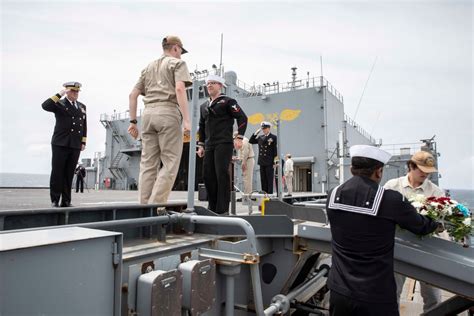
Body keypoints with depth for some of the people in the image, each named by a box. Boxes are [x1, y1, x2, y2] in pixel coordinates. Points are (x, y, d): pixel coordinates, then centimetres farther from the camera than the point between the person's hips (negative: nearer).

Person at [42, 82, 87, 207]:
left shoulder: (82, 106, 17)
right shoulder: (59, 104, 4)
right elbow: (45, 106, -17)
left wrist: (83, 142, 10)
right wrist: (60, 94, -14)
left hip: (75, 145, 4)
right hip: (60, 144, -4)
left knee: (69, 174, 5)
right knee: (57, 173, -1)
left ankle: (66, 201, 9)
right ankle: (55, 200, 7)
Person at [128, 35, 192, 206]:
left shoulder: (148, 67, 26)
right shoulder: (177, 63, 8)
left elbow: (133, 95, 19)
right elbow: (179, 89, -11)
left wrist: (133, 121, 19)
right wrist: (186, 119, -16)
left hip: (148, 113, 6)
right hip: (168, 112, -6)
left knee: (148, 164, 5)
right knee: (170, 162, -5)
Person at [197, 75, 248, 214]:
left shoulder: (227, 101, 2)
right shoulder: (204, 106, 21)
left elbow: (242, 118, -3)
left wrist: (239, 137, -11)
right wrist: (200, 145, 18)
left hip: (224, 144, -6)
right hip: (209, 146, 6)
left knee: (221, 174, -11)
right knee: (208, 175, 3)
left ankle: (222, 208, -3)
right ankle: (212, 207, 15)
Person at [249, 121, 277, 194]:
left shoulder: (273, 137, -4)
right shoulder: (260, 137, 12)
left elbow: (276, 150, -7)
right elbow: (250, 141, 11)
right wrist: (256, 133, 2)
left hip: (269, 163, -5)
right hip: (262, 162, 6)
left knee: (269, 180, -2)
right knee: (263, 180, 8)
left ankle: (270, 194, 2)